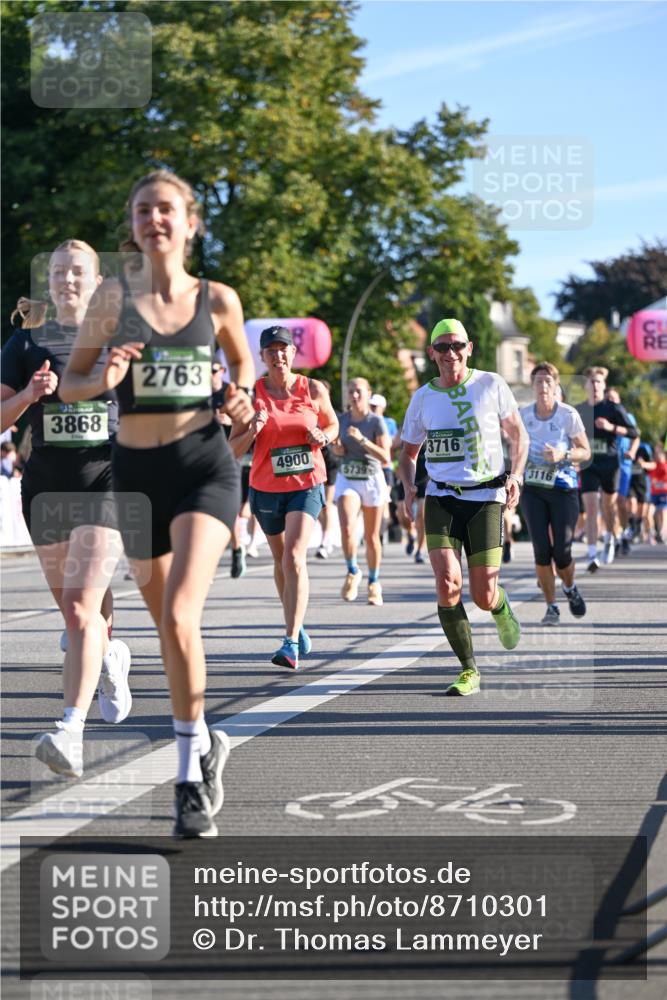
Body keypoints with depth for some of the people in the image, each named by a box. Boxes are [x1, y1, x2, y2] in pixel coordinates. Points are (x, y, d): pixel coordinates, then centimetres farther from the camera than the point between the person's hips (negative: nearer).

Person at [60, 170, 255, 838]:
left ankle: (191, 772, -10)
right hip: (135, 470, 2)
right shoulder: (113, 296, 2)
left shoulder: (217, 299, 2)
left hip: (204, 464, -2)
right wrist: (106, 379, -16)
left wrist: (242, 396, -1)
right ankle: (203, 744, 32)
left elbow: (242, 360, 21)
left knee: (179, 618, -20)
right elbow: (69, 385, 6)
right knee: (167, 628, 12)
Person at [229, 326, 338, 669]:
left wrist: (323, 437, -8)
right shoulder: (252, 394, -4)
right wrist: (253, 431, -22)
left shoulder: (314, 390, -2)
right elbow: (234, 449, -2)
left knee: (294, 557, -18)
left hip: (306, 485, -2)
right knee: (280, 559, 16)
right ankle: (296, 626, 39)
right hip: (266, 487, 2)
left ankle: (291, 644, -22)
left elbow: (333, 424, 15)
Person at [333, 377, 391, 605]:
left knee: (371, 538, 6)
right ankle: (353, 572, 1)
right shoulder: (342, 420, 3)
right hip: (346, 480, 2)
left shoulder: (376, 421, -9)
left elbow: (385, 458, -14)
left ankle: (374, 583, 24)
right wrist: (337, 447, -6)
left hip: (372, 481, -2)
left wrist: (362, 439, -24)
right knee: (347, 528, -21)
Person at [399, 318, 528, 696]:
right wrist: (409, 487, -3)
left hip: (487, 498, -1)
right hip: (441, 498, 2)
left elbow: (518, 434, 9)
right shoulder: (423, 397, 6)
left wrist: (515, 474, -7)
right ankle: (469, 672, -4)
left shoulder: (491, 385, 0)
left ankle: (501, 607, 37)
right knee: (447, 585, -17)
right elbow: (409, 452, 17)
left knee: (483, 597, -4)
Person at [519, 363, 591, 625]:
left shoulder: (569, 415, -7)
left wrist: (563, 455, -19)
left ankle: (570, 588, 29)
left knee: (562, 552, -5)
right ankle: (551, 607, 4)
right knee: (542, 549, -9)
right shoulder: (523, 415, 2)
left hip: (563, 488, -2)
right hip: (532, 489, 2)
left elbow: (585, 452, -2)